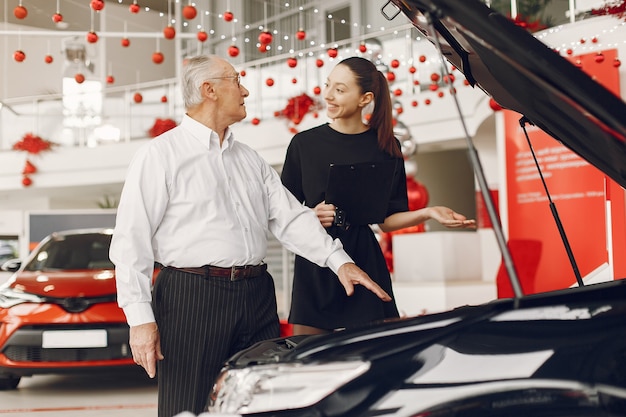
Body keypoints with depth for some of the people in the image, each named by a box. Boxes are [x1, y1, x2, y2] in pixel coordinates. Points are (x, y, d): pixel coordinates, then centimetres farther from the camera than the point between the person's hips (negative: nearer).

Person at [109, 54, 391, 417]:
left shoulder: (250, 160, 18)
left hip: (257, 298, 6)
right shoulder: (160, 155, -2)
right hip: (192, 297, -6)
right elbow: (131, 241, -7)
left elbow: (290, 217, 13)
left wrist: (339, 260, -1)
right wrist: (141, 319, -14)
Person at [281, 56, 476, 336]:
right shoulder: (304, 144, 4)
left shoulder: (385, 146, 5)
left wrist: (427, 213, -8)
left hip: (365, 264, 0)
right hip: (315, 268, 0)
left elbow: (387, 219, 7)